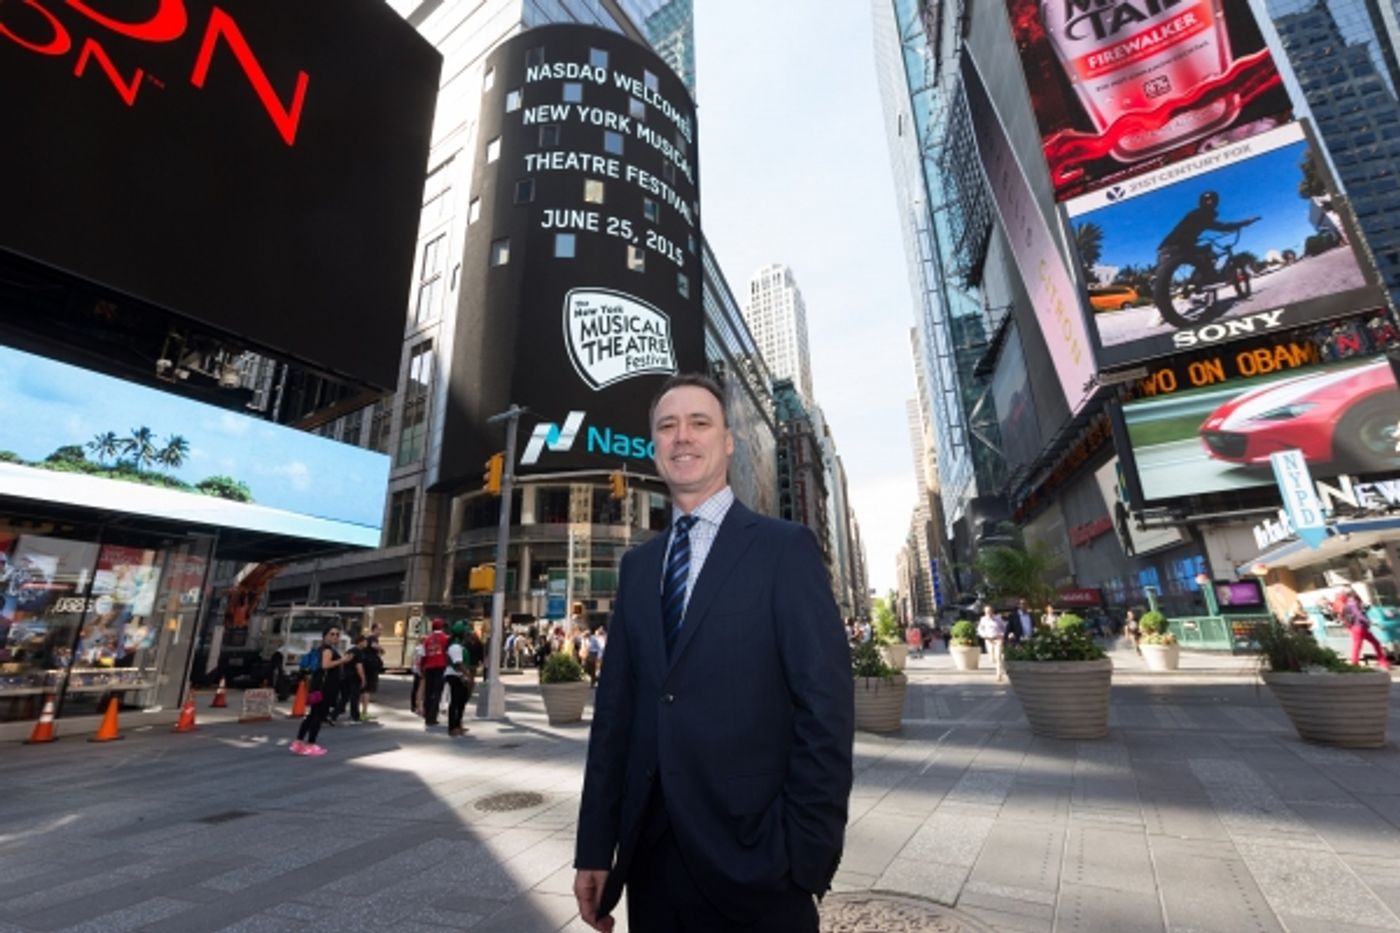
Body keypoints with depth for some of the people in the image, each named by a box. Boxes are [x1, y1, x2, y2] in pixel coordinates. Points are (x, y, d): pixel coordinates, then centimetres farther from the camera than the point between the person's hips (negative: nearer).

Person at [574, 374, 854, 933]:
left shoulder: (786, 548, -9)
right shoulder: (638, 565, 6)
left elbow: (826, 706, -12)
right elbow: (615, 705, 5)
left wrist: (805, 852, -14)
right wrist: (595, 845, 5)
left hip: (752, 860, -5)